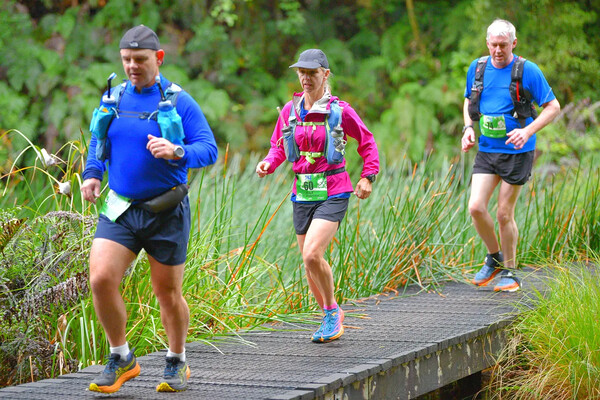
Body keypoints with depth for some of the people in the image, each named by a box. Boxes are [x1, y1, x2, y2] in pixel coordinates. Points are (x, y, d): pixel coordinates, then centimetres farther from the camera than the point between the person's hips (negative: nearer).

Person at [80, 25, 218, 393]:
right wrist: (92, 174, 5)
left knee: (168, 293, 7)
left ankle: (177, 363, 30)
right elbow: (98, 139, 22)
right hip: (120, 209, 3)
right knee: (101, 280, -15)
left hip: (166, 211, -3)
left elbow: (209, 150, -13)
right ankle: (122, 359, 4)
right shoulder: (113, 99, 7)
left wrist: (177, 152, -32)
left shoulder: (180, 103, -7)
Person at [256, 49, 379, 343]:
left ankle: (331, 309, 1)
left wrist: (368, 176, 0)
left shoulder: (339, 110, -5)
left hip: (333, 192, -5)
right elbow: (279, 147, 16)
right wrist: (268, 163, -4)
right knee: (310, 264, 9)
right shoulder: (290, 111, 6)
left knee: (312, 255, -21)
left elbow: (367, 142, 7)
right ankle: (332, 318, 29)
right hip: (303, 194, 5)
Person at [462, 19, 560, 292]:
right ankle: (494, 257, 15)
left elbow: (553, 107, -5)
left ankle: (510, 273, 17)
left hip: (516, 152, -4)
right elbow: (469, 101, 21)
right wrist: (468, 128, 2)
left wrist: (527, 131, -19)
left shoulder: (527, 71, -9)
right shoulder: (477, 68, 4)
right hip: (486, 150, 4)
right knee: (476, 207, -9)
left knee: (504, 214, 0)